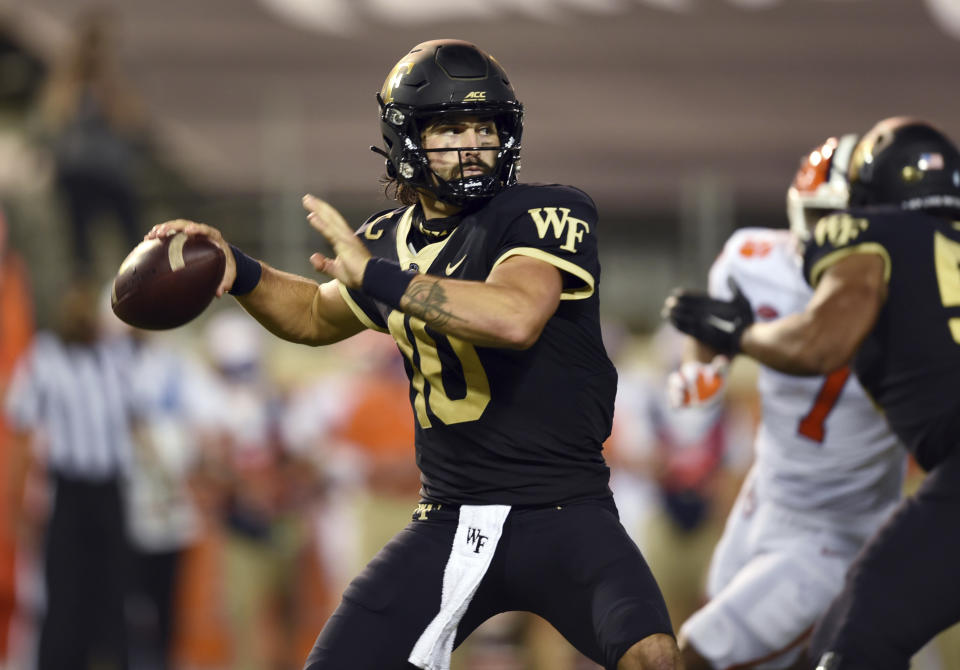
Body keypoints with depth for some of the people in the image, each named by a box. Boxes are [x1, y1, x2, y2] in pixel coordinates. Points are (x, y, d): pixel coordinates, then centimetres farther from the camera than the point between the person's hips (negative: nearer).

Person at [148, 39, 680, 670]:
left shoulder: (548, 216, -9)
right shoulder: (390, 241, 10)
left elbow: (515, 317, -29)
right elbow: (319, 315, 31)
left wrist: (377, 276, -25)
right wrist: (239, 273, 12)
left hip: (562, 515, -5)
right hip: (450, 520, 5)